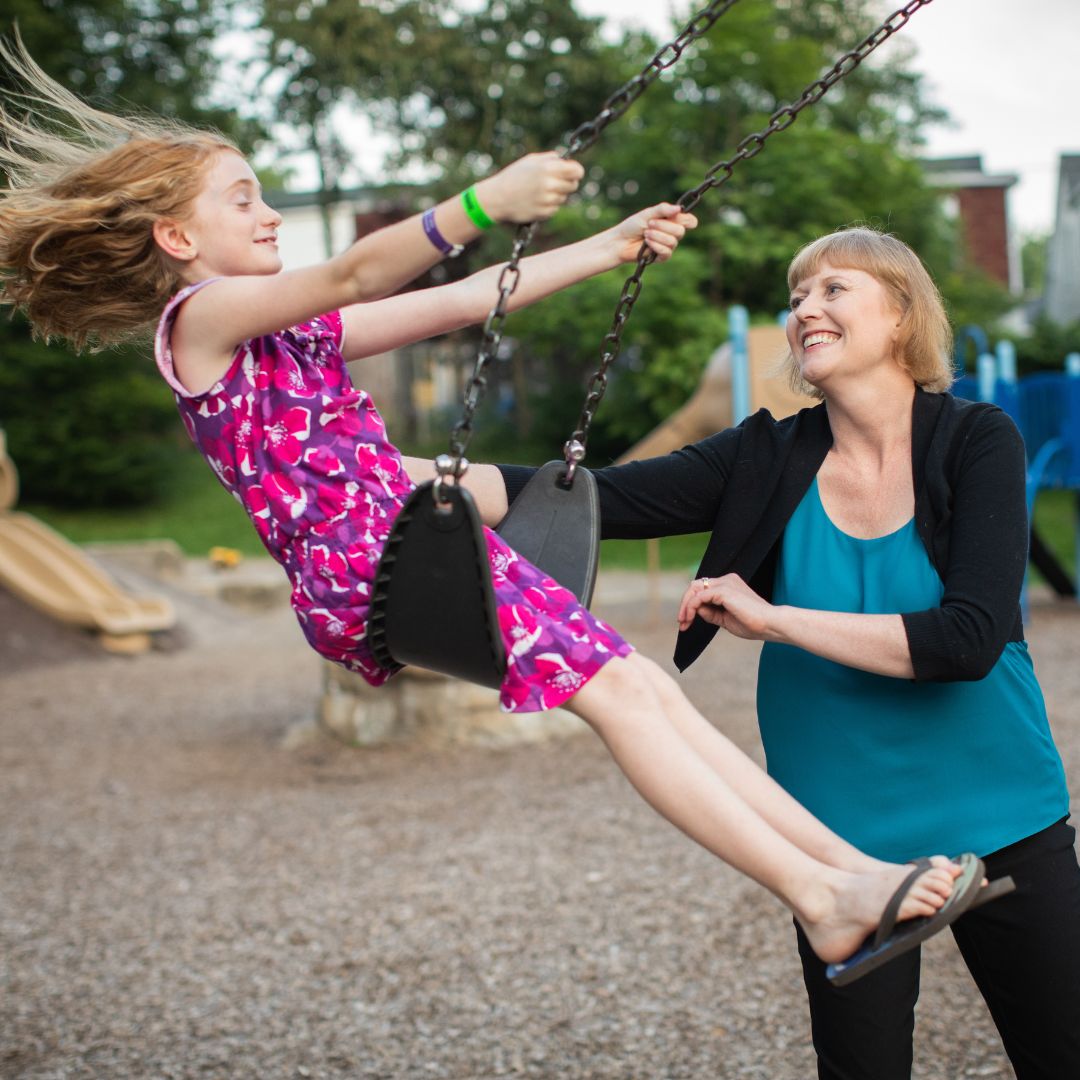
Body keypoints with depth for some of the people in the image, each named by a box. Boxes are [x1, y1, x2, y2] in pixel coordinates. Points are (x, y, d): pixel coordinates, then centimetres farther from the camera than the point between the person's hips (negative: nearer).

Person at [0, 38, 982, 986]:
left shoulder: (298, 328, 25)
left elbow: (461, 301, 23)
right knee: (616, 685, -17)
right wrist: (485, 203, -31)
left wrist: (609, 248, 20)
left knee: (644, 684, -2)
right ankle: (820, 895, -18)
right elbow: (353, 278, -18)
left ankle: (851, 867, -4)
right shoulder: (200, 314, 0)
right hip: (367, 569, -8)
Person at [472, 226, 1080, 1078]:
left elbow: (969, 638, -22)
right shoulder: (769, 461, -4)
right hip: (842, 836, 2)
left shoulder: (977, 443, -10)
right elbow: (592, 499, -11)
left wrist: (777, 620, -22)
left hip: (994, 821, -1)